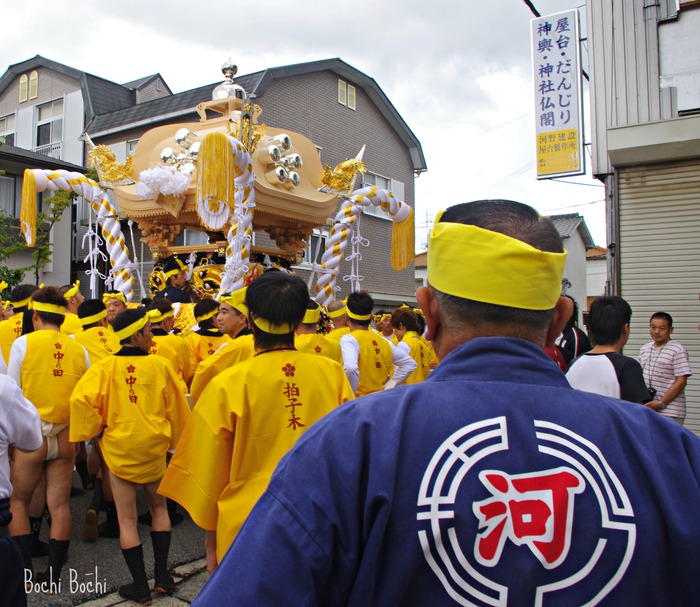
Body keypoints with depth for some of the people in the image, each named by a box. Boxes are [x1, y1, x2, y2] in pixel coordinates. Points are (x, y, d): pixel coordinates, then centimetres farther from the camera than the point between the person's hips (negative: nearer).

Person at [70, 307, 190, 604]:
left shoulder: (106, 366, -9)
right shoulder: (160, 364, -7)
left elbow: (81, 398, -20)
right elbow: (176, 404, 0)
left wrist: (97, 428, -4)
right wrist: (176, 438, 15)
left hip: (119, 447, -1)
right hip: (154, 446, 1)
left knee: (127, 519, 10)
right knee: (158, 507, 22)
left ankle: (140, 586, 17)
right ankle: (161, 575, 25)